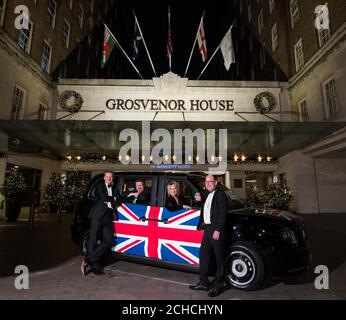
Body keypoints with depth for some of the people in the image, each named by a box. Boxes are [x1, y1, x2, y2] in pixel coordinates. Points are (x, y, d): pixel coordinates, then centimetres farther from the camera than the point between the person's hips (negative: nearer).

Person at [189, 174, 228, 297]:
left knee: (219, 257, 6)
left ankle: (218, 286, 20)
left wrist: (217, 230, -20)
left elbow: (223, 214, -16)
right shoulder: (208, 195, 15)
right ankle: (203, 283, 28)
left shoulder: (220, 194, -10)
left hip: (216, 229, -8)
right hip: (207, 229, 9)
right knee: (203, 255, 14)